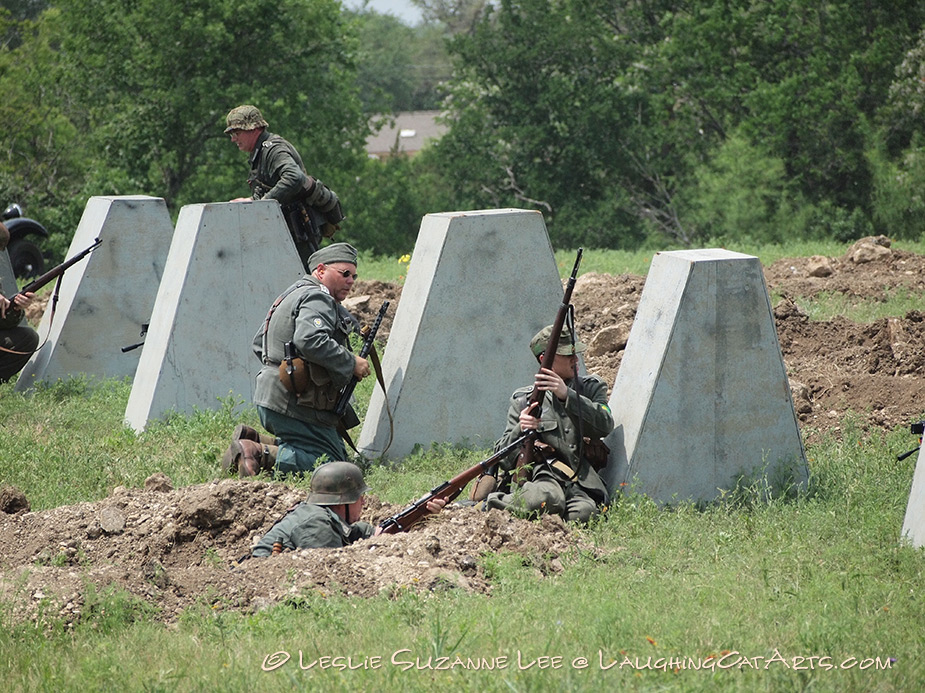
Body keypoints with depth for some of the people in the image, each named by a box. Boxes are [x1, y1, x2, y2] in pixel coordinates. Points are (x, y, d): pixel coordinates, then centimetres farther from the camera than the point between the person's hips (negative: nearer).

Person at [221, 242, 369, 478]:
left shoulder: (294, 294, 22)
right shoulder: (317, 299, -11)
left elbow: (259, 343, 28)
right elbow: (311, 341, -30)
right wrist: (351, 363, -19)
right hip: (295, 405, -10)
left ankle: (251, 441, 8)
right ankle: (259, 454, -19)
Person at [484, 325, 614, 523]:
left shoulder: (592, 388, 19)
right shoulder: (523, 400, 15)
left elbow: (605, 425, -2)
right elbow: (503, 459, 12)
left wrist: (567, 395, -13)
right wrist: (520, 430, -9)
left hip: (582, 480, 1)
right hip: (542, 472, -1)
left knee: (583, 512, -35)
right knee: (547, 499, -39)